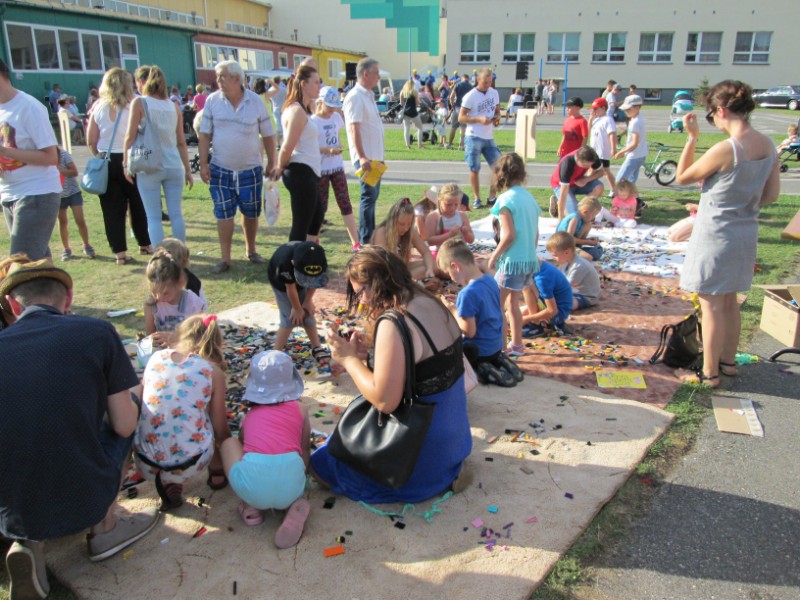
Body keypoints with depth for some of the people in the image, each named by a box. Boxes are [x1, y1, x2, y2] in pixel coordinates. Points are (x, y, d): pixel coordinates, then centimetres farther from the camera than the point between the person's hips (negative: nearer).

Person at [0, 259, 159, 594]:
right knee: (131, 405, 20)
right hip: (83, 500, -3)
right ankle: (104, 529, 18)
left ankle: (31, 542, 9)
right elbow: (124, 426, -4)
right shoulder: (97, 333, -8)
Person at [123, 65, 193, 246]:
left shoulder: (139, 103, -4)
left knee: (153, 217, 3)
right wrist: (188, 170, 15)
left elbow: (130, 137, -6)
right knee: (176, 213, 9)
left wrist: (126, 164, 4)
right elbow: (181, 142, 9)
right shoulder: (174, 106, 7)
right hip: (174, 165, 3)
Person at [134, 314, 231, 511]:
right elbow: (221, 431, 0)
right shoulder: (213, 371, -4)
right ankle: (217, 470, 32)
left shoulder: (156, 358, 3)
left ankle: (169, 484, 18)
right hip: (189, 465, -2)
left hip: (145, 464, 2)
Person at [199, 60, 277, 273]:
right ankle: (225, 259, 10)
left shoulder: (256, 101, -4)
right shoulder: (212, 101, -2)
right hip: (220, 170, 0)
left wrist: (271, 164, 2)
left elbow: (268, 135, 2)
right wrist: (203, 163, -7)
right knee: (224, 214, 1)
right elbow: (204, 134, 0)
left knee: (251, 213, 11)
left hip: (251, 170, 0)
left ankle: (251, 251, 32)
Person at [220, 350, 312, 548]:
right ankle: (293, 505, 5)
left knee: (229, 442, 28)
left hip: (251, 484, 0)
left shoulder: (250, 415, 23)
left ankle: (251, 506, 17)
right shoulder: (300, 409, 19)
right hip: (290, 483, 1)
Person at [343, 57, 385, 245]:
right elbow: (354, 129, -21)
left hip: (375, 156, 9)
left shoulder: (368, 95, 16)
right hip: (365, 157, -9)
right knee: (369, 196, -8)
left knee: (372, 195, 15)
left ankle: (370, 235, 25)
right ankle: (365, 241, -2)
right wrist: (362, 157, -28)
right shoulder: (355, 97, -13)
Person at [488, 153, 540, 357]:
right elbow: (536, 233, 12)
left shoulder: (506, 199, -13)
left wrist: (494, 256, -8)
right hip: (530, 260, 8)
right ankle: (516, 345, 29)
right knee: (512, 302, 21)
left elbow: (509, 235, -19)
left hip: (512, 261, -8)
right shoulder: (529, 197, 9)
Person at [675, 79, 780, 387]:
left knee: (711, 306, 3)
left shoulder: (725, 149, -23)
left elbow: (682, 177, -10)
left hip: (716, 235, -8)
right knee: (730, 302, 21)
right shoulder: (768, 145, 1)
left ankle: (709, 373, 13)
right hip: (746, 234, 8)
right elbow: (771, 194, 7)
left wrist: (692, 137, -8)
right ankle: (728, 361, 34)